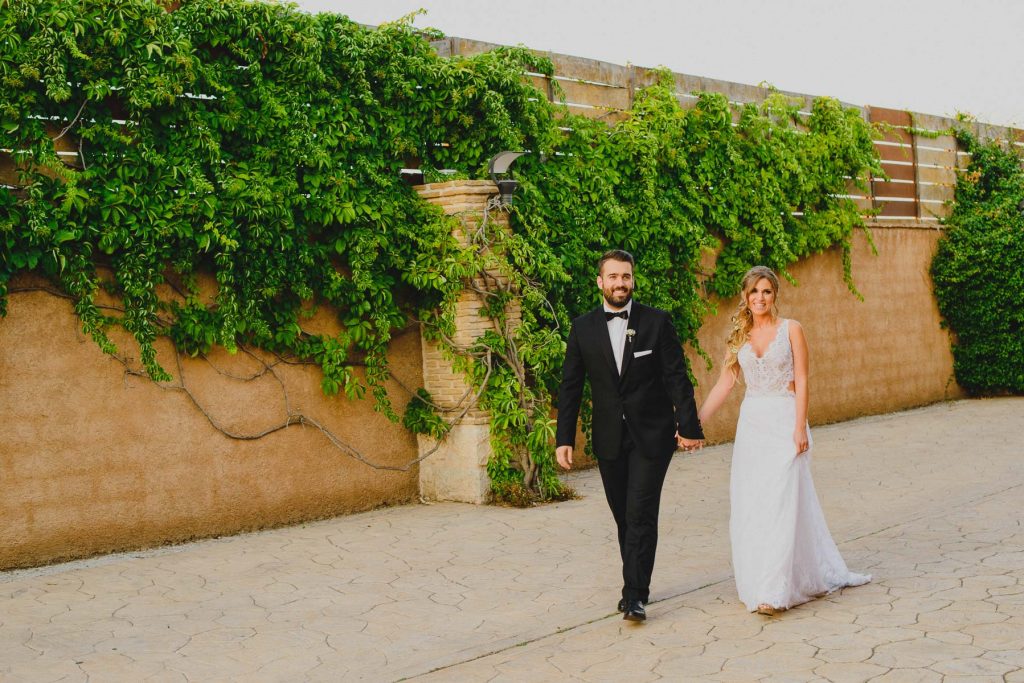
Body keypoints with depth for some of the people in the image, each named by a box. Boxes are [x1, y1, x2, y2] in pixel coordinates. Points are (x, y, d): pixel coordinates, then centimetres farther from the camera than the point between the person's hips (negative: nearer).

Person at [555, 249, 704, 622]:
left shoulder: (657, 322, -3)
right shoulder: (583, 327, 3)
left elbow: (677, 378, -3)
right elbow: (570, 386, 4)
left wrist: (689, 426, -6)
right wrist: (564, 438, -1)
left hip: (652, 436, -3)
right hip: (609, 438, 3)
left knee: (641, 514, -9)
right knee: (624, 517, 11)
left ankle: (635, 595, -4)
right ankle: (635, 586, 26)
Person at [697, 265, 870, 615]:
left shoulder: (791, 329, -1)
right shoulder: (740, 336, 9)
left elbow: (801, 381, -5)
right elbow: (724, 384, 7)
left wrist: (800, 427, -14)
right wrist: (695, 422, -1)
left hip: (784, 422, -4)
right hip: (751, 425, 4)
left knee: (780, 503, -8)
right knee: (749, 506, 5)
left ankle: (775, 590, -7)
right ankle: (758, 582, 20)